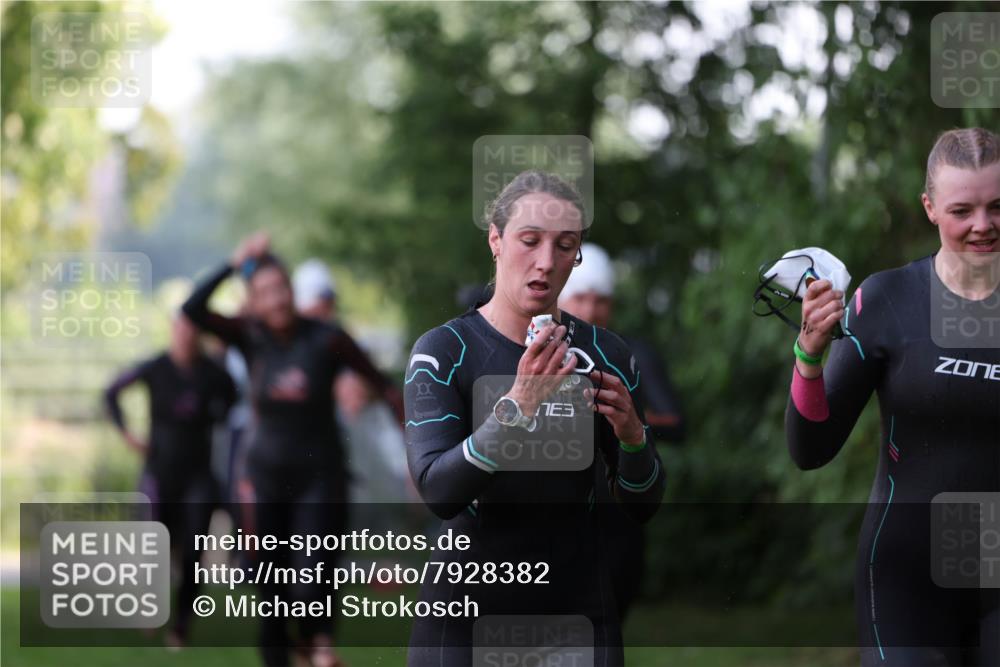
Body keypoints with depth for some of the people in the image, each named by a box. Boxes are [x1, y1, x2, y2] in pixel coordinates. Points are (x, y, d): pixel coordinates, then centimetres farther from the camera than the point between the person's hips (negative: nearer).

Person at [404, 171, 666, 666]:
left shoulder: (605, 354, 2)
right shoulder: (444, 351, -8)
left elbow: (643, 506, 4)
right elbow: (437, 491, -20)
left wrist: (631, 435, -16)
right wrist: (516, 408, -33)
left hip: (579, 610, 3)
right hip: (464, 620, -3)